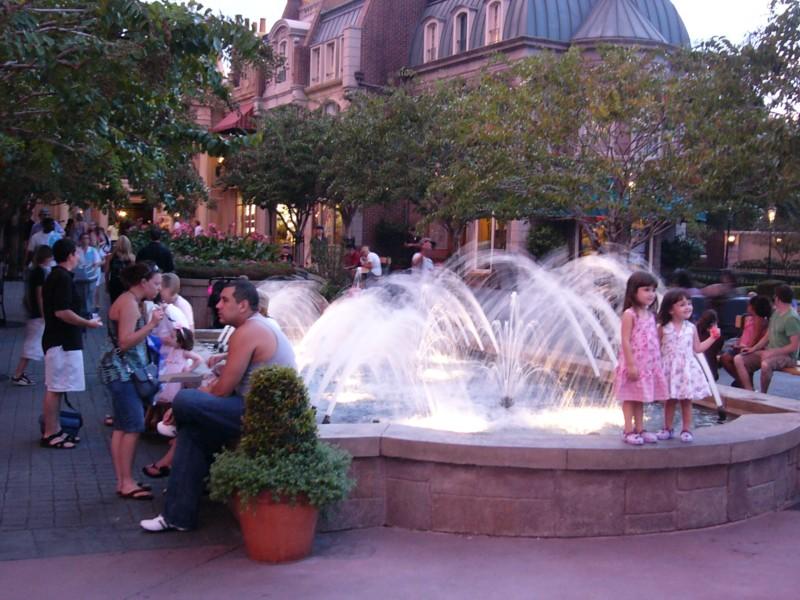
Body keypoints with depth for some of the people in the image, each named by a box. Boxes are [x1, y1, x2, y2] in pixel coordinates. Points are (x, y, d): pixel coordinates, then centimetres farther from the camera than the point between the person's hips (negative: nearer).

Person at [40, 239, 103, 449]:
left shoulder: (54, 276, 14)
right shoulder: (63, 278, -18)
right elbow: (61, 312, -25)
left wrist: (83, 323, 22)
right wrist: (88, 323, -15)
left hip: (58, 339, 11)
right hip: (63, 342, -11)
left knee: (55, 388, 15)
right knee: (55, 389, -5)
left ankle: (54, 430, 22)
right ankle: (50, 435, 0)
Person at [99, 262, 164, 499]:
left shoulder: (134, 302, 15)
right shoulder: (129, 303, -16)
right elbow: (125, 342, -22)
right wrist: (151, 324, -24)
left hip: (125, 371, 10)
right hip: (122, 371, -10)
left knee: (122, 428, 10)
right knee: (133, 427, -9)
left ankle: (122, 482, 13)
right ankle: (127, 484, -5)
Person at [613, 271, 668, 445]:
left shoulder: (651, 315, 10)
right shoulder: (629, 314, -13)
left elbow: (654, 341, 15)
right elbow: (625, 341, -17)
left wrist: (657, 363, 13)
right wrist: (631, 364, -21)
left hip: (649, 364, 7)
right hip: (633, 363, -7)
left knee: (641, 398, 14)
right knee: (630, 398, 1)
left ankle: (639, 429, 21)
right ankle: (628, 431, 7)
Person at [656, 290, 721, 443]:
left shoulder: (691, 328, 3)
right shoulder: (663, 328, -4)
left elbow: (697, 348, 10)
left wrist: (713, 337, 7)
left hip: (686, 368, 1)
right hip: (669, 368, -1)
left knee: (686, 401, 4)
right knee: (669, 400, 7)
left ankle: (686, 430, 13)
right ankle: (668, 429, 19)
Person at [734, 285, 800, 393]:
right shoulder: (775, 312, 10)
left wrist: (772, 352, -22)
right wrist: (753, 348, 5)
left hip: (786, 356, -9)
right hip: (770, 352, 9)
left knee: (765, 364, -40)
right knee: (738, 359, -6)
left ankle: (762, 395, -17)